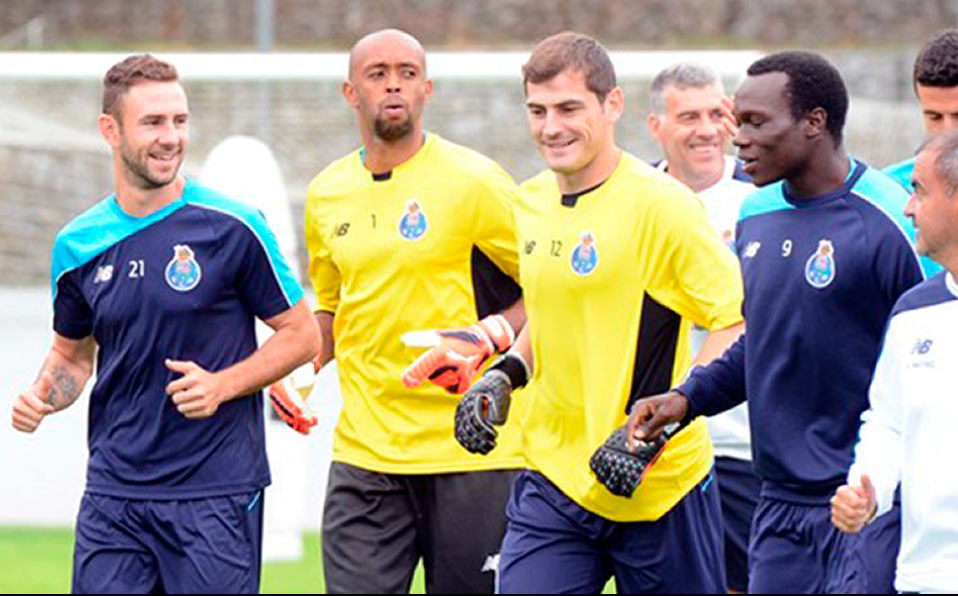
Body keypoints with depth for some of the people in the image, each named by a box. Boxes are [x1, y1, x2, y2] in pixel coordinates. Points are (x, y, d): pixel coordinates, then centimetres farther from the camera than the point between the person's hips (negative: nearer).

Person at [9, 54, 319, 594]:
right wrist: (44, 396, 0)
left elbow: (302, 335, 1)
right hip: (113, 494, 3)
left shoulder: (232, 228, -5)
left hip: (216, 493, -3)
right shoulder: (79, 246, 7)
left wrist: (222, 385, -13)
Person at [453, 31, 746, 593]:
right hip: (553, 479, 6)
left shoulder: (659, 203, -14)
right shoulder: (531, 203, 9)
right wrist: (504, 376, 9)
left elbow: (739, 321, -16)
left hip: (661, 485, -6)